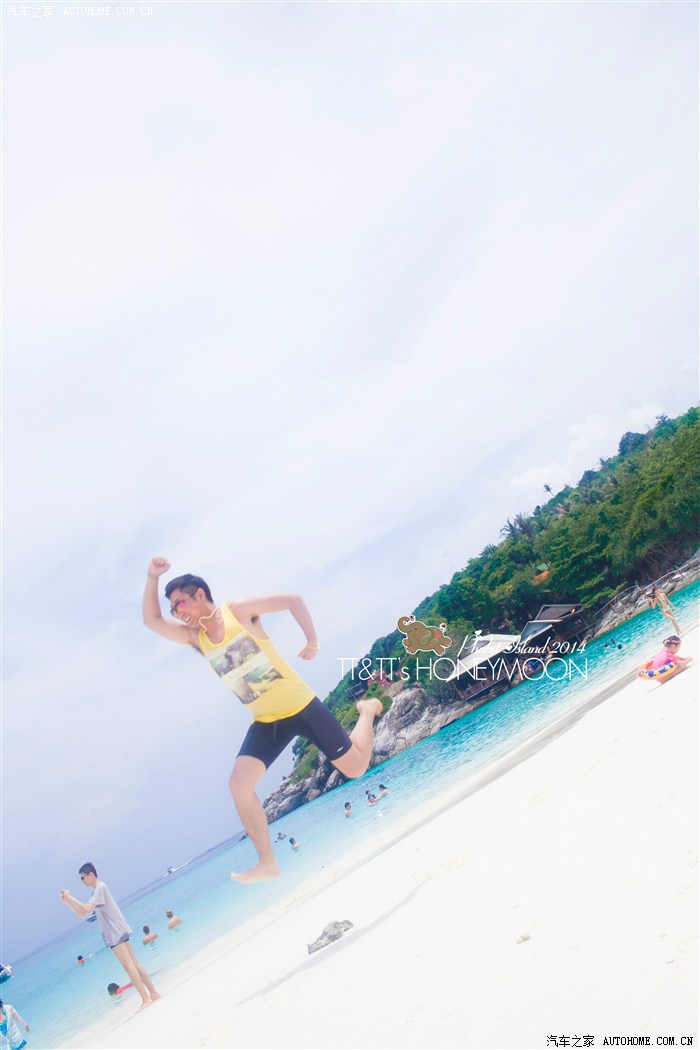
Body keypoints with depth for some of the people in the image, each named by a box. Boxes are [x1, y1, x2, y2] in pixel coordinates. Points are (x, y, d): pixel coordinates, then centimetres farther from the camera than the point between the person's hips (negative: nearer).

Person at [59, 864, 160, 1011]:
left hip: (116, 933, -9)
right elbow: (82, 914, 21)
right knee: (134, 965, 8)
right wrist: (67, 901, 10)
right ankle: (153, 993, 9)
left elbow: (86, 909, -21)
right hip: (117, 933, 9)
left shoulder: (100, 887, -10)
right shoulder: (97, 891, 19)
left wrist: (71, 897, -14)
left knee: (129, 965, -11)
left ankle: (146, 999, -13)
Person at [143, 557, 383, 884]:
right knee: (239, 783, -13)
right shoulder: (195, 637, 4)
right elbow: (151, 621, -2)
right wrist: (152, 578, -13)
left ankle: (366, 711, 30)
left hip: (300, 706, -5)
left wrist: (312, 641, -11)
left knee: (356, 768, 0)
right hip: (265, 721, 5)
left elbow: (293, 600, -8)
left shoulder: (238, 610, -11)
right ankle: (267, 863, -2)